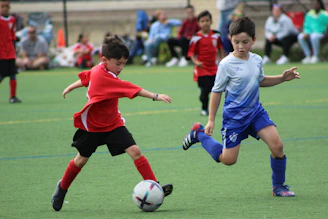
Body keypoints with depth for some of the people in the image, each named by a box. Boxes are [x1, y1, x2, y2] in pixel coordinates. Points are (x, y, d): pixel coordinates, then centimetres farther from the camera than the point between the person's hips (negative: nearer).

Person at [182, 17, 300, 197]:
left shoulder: (256, 60, 3)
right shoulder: (227, 64, -15)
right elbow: (216, 91, -7)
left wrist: (283, 78, 10)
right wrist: (211, 120, -7)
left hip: (255, 111, 5)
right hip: (234, 116, -5)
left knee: (277, 145, -12)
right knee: (228, 160, -2)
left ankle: (278, 186, 6)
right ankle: (199, 133, 22)